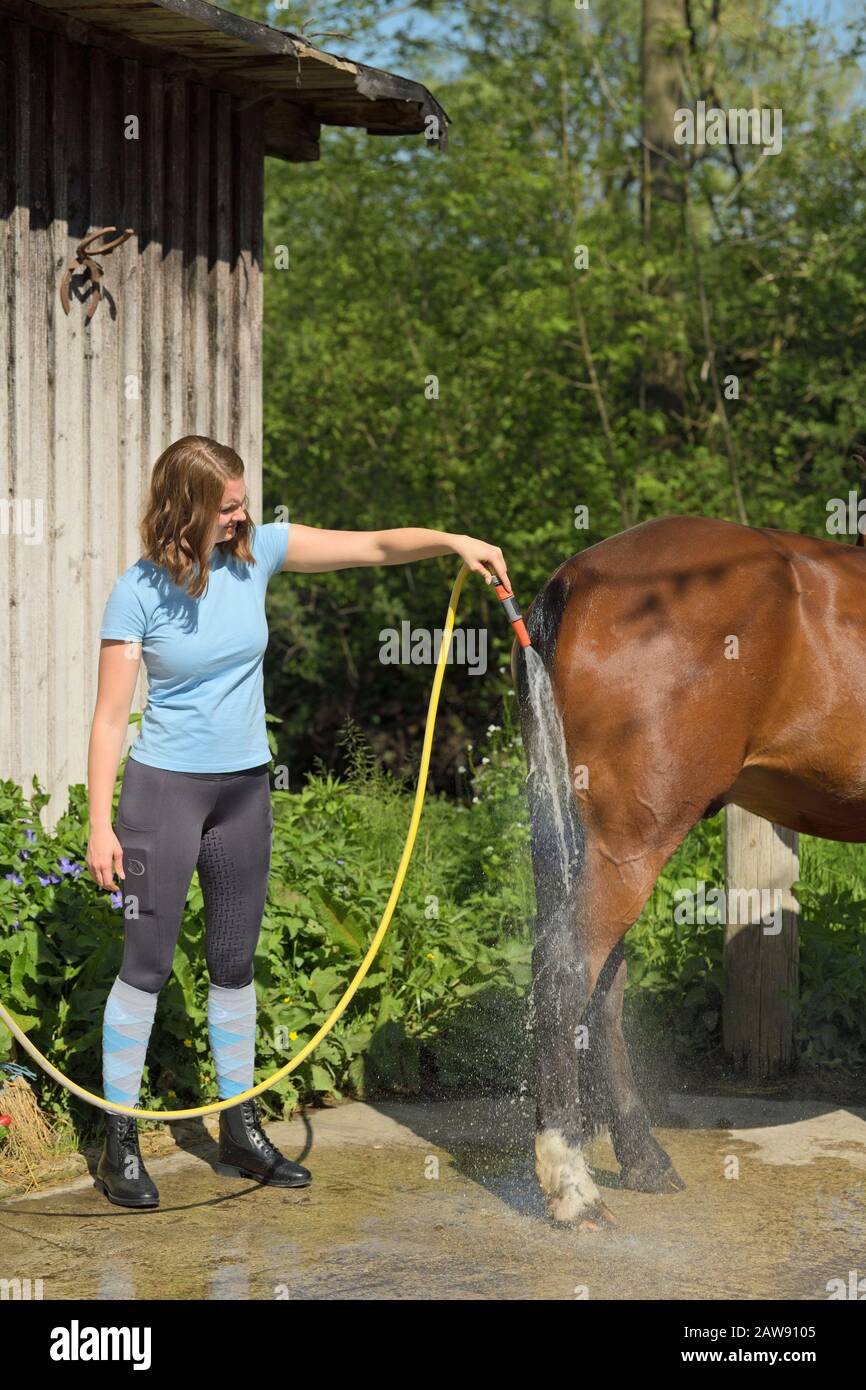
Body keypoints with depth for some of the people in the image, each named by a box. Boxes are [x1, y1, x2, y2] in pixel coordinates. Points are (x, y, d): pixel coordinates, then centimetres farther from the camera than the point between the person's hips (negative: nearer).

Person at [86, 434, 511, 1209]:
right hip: (164, 792, -5)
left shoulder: (257, 552, -2)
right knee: (147, 965, -2)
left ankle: (241, 1129, 23)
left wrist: (454, 543, -17)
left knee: (235, 965, 13)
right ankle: (119, 1142, 6)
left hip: (245, 789, 5)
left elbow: (375, 547, -1)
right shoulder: (139, 592, -13)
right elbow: (111, 716, -12)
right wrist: (100, 825, -16)